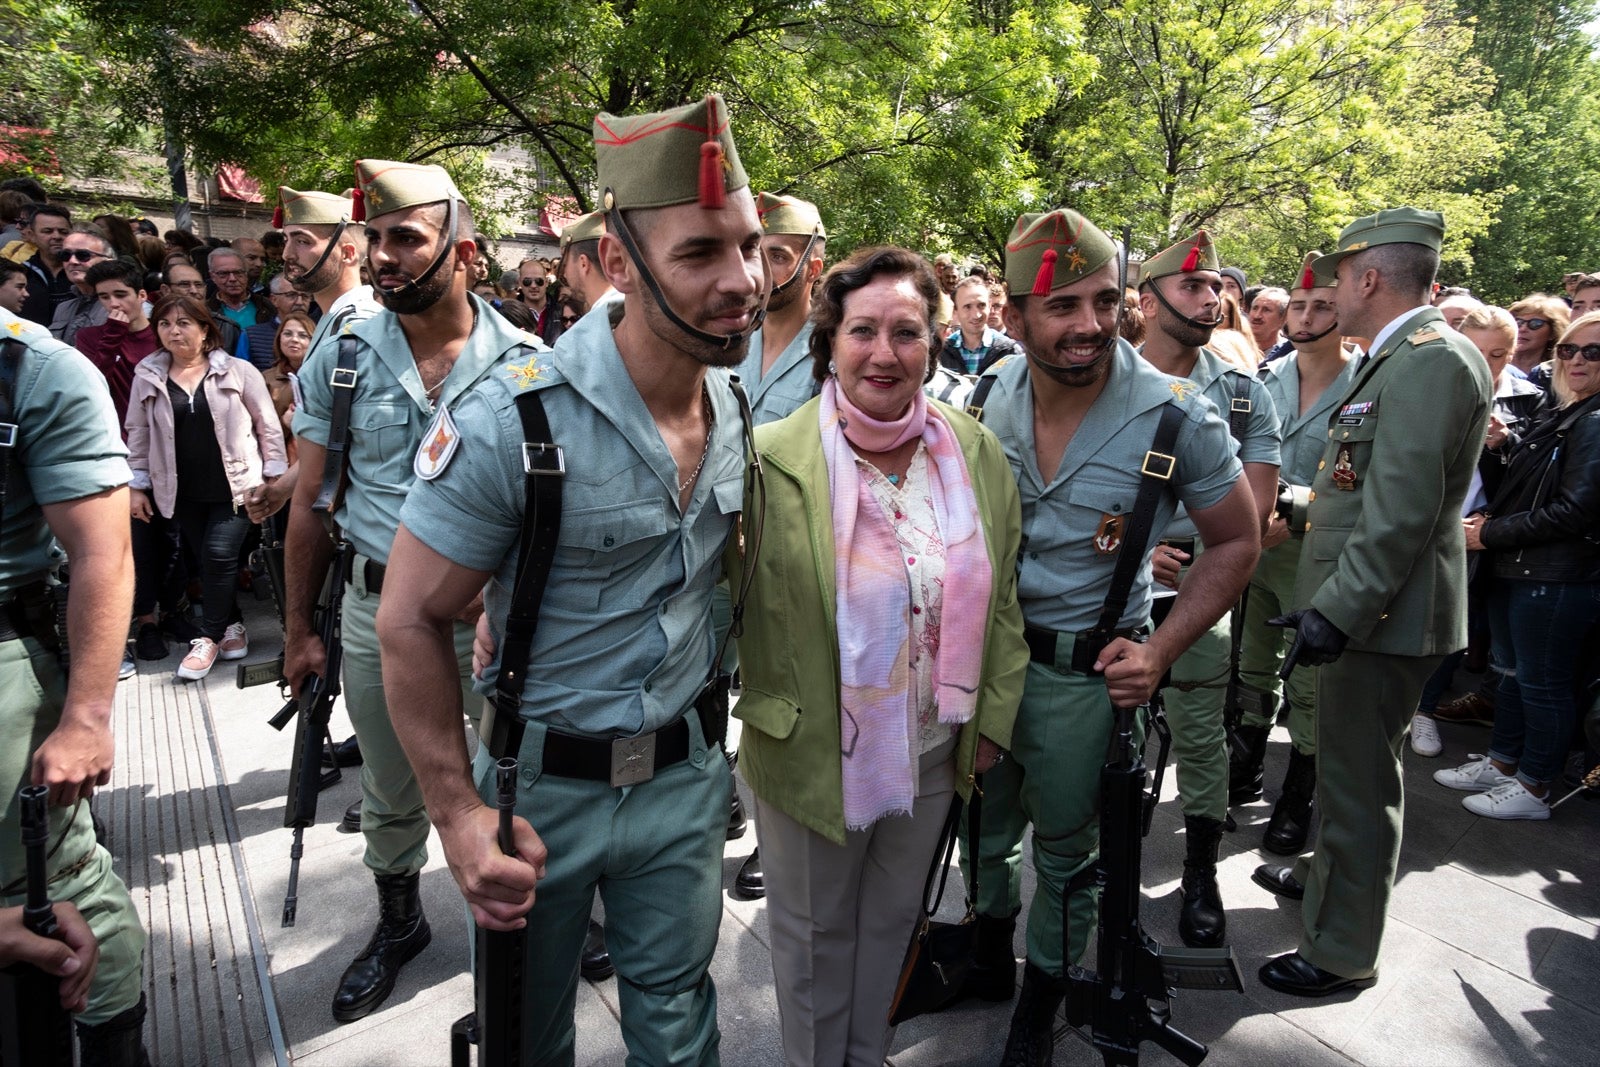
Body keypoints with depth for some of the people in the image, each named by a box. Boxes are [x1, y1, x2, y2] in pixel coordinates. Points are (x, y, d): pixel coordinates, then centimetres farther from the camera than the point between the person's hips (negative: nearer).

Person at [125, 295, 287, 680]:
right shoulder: (147, 377, 5)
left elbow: (268, 426, -1)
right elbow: (138, 434, 10)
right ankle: (232, 626, 24)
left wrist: (274, 475, -3)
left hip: (235, 485, -3)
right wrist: (136, 485, 7)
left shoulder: (238, 371, -3)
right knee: (208, 561, 8)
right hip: (182, 492, 3)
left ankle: (210, 637, 4)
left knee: (219, 557, -9)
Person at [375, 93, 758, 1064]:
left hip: (687, 774, 4)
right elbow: (413, 622, -16)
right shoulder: (516, 423, -24)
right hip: (542, 784, -3)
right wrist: (460, 812, -18)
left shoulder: (737, 404, -3)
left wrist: (717, 722, 10)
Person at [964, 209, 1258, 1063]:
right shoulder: (995, 392, -7)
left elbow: (1235, 544, -7)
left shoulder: (1177, 416, -18)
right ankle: (989, 953, 51)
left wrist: (1157, 653, -17)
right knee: (981, 822, 22)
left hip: (1082, 670, -3)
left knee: (1065, 848, 16)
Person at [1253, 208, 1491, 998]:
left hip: (1381, 614, -10)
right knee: (1344, 762, 25)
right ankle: (1325, 872, 45)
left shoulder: (1431, 362, -19)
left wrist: (1336, 609, -25)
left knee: (1358, 778, 2)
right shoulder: (1401, 357, 13)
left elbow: (1401, 513, -26)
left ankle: (1342, 953, 16)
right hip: (1359, 605, 10)